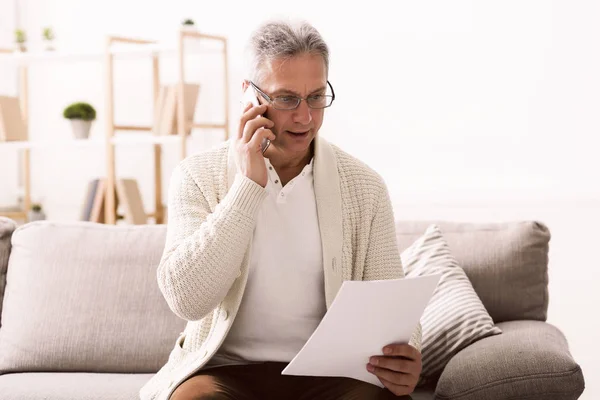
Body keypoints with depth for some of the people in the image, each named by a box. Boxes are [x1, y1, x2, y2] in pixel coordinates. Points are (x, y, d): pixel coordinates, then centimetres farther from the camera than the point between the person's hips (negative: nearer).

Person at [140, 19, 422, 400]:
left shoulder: (365, 187, 4)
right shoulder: (197, 176, -1)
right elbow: (187, 300, -14)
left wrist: (405, 353, -20)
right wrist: (249, 185, -16)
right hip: (226, 368, -2)